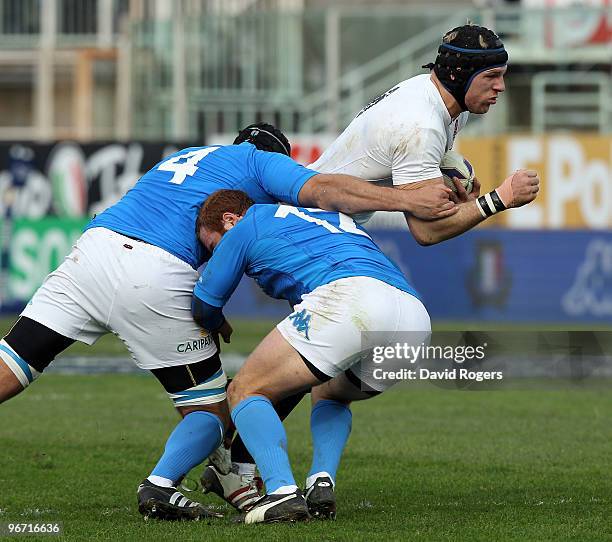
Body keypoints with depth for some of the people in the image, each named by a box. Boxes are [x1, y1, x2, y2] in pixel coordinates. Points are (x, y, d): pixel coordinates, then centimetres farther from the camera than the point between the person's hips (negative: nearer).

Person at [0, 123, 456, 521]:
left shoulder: (185, 157, 36)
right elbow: (320, 189, -1)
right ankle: (161, 485, -17)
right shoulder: (263, 161, 17)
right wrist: (405, 200, -3)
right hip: (157, 277, -5)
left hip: (93, 247, 5)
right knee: (211, 409, 8)